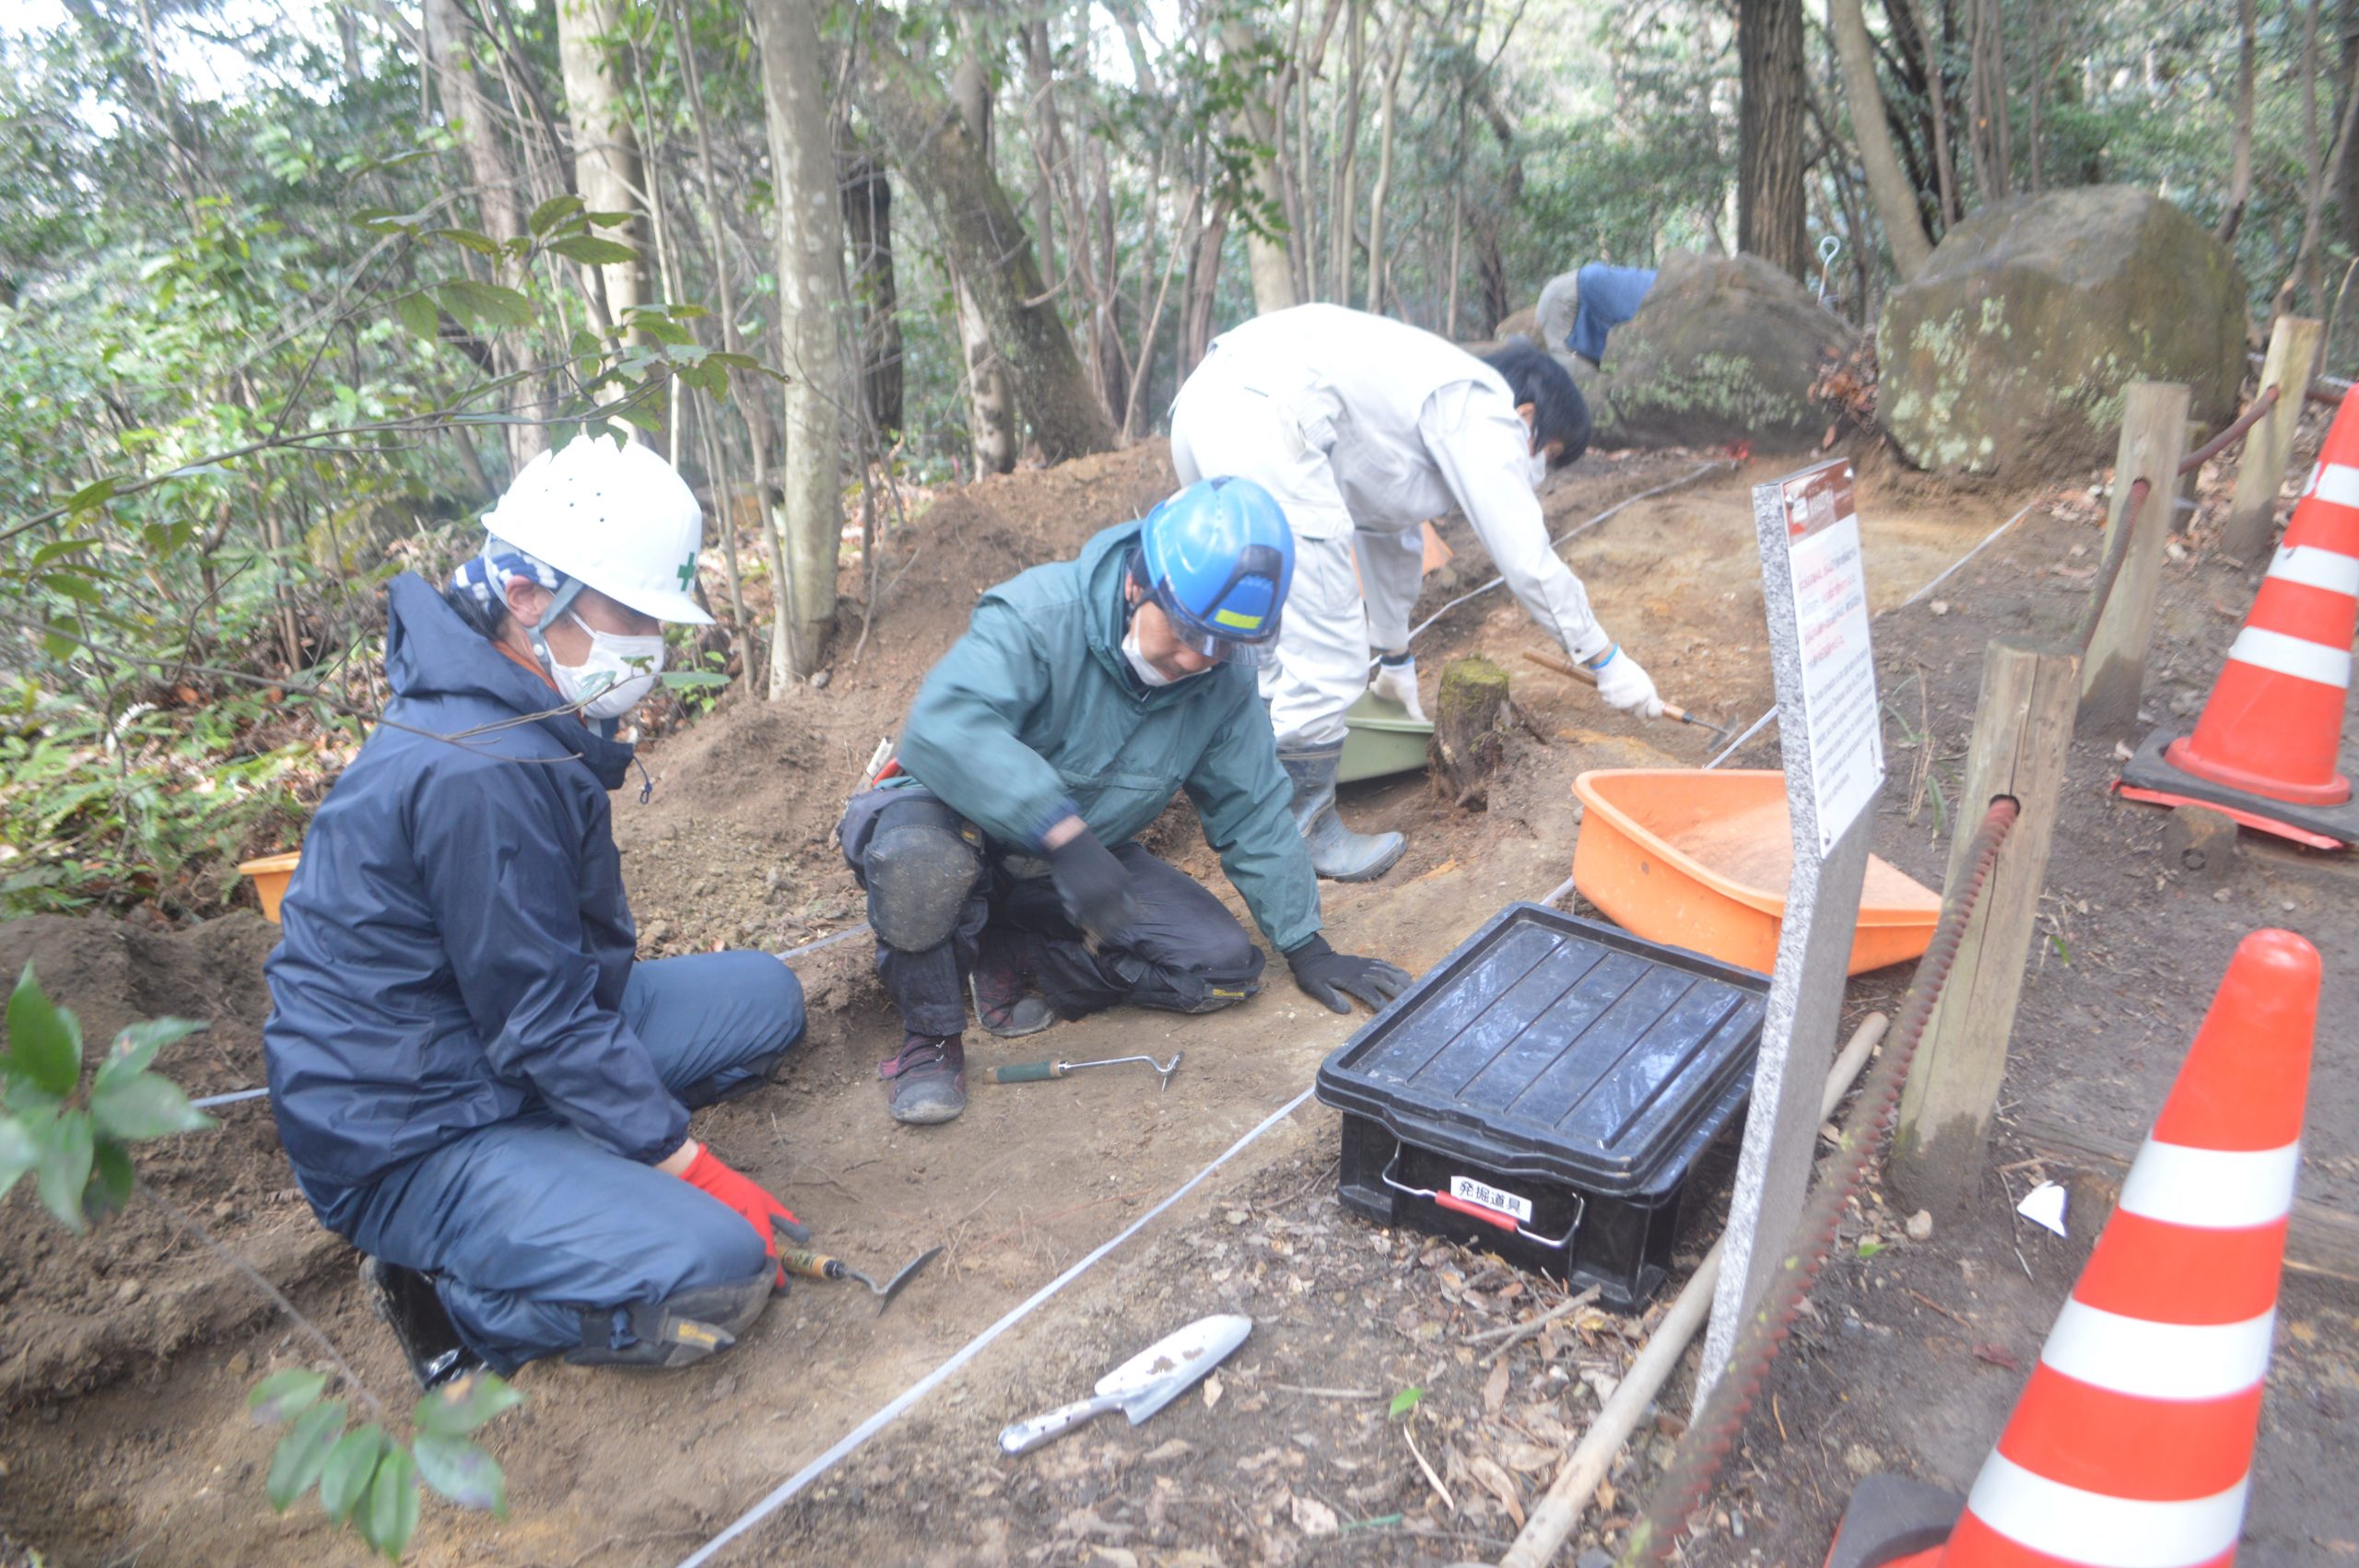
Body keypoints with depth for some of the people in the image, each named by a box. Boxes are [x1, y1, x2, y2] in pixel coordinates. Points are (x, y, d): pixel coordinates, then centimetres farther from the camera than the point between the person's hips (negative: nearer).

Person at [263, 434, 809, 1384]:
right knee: (716, 1274, -23)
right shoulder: (478, 771, -28)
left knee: (764, 997, 7)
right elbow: (544, 1025, -24)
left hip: (506, 1043, 9)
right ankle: (451, 1292, -1)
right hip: (410, 1140, -9)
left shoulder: (534, 724, 3)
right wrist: (695, 1172, -17)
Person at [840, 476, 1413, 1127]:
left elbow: (1252, 811, 2)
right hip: (964, 830, -5)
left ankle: (1015, 961, -1)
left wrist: (1306, 948, 3)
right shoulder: (1041, 615, -27)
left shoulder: (1224, 681, -8)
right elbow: (943, 725, -43)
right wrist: (1064, 832, -51)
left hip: (1083, 857, 5)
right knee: (918, 850, -41)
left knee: (1225, 964, -11)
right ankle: (930, 1034, -14)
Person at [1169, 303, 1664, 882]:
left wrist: (1397, 661, 50)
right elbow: (1528, 560, 1)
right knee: (1328, 654, -3)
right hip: (1263, 421, -11)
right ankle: (1299, 830, 11)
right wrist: (1609, 661, 14)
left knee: (1267, 637, 23)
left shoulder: (1429, 393, 32)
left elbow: (1390, 533, 41)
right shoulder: (1485, 413, 4)